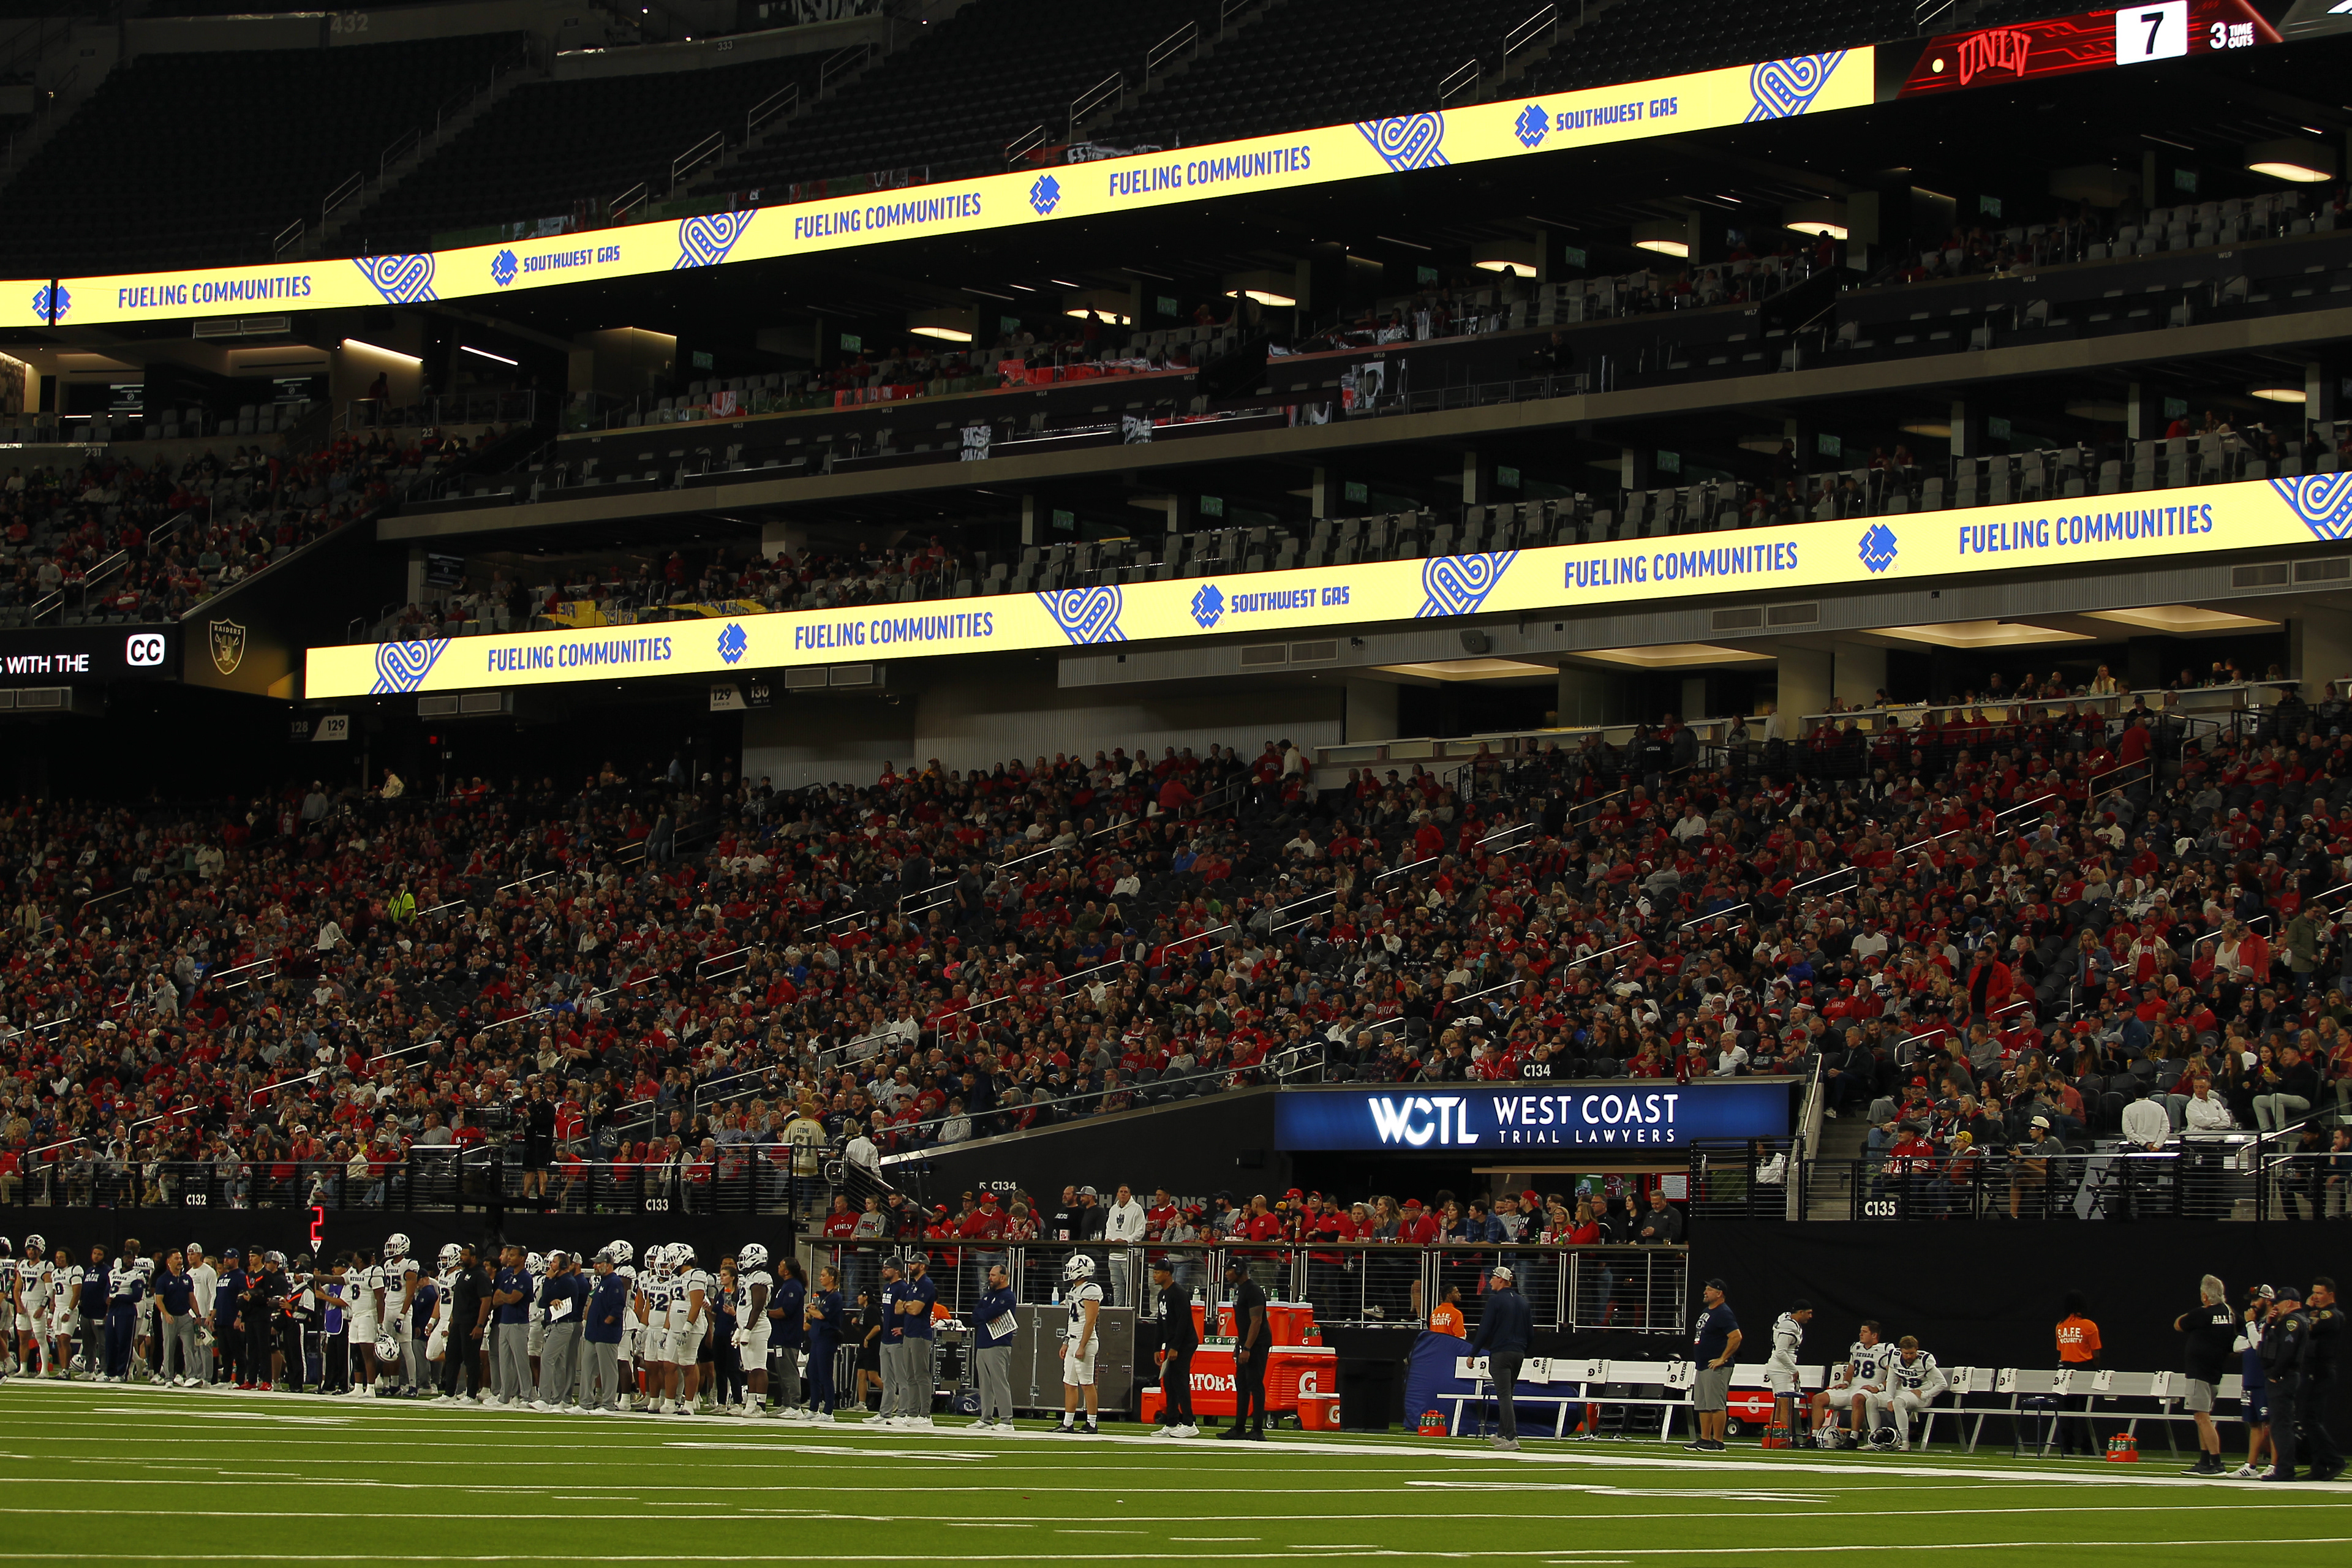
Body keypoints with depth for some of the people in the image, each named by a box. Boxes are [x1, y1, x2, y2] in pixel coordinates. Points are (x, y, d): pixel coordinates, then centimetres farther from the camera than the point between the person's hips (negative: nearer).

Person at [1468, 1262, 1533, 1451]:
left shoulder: (1496, 1300, -8)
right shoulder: (1523, 1302, 13)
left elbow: (1485, 1330, -11)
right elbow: (1531, 1332, 14)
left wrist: (1473, 1354, -5)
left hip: (1500, 1353, -7)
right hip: (1519, 1354, 7)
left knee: (1504, 1395, -10)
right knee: (1507, 1395, 18)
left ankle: (1512, 1438, -18)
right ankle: (1502, 1435, 24)